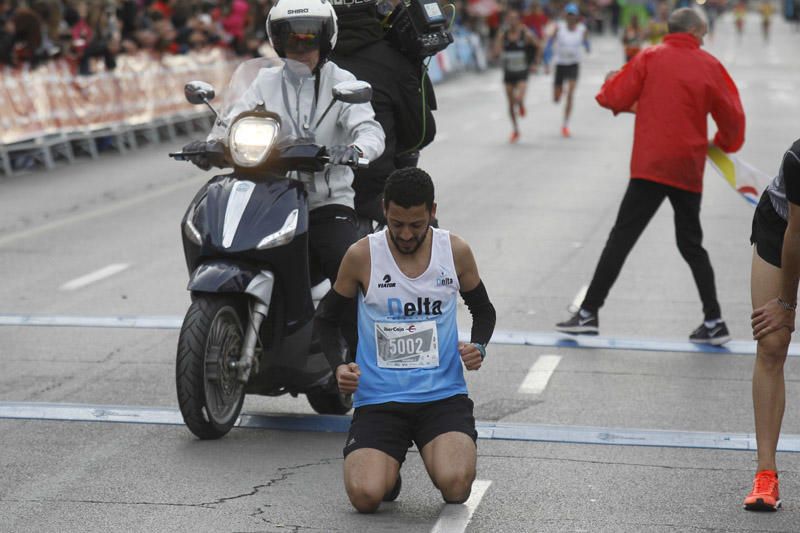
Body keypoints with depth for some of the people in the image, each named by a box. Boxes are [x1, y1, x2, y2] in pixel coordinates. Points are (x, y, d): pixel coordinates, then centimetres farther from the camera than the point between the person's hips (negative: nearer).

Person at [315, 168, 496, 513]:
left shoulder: (456, 252, 1)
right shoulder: (362, 256, -4)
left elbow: (484, 312, 18)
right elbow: (326, 317, 9)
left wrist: (478, 347, -4)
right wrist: (338, 366, -9)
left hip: (443, 394, 1)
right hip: (378, 398, 0)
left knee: (456, 487, -25)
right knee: (365, 496, -22)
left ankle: (444, 454, 13)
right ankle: (388, 465, 16)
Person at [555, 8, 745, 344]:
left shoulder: (649, 58, -1)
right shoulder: (710, 66, 4)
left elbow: (616, 99, -2)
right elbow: (733, 117, 4)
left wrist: (609, 85, 20)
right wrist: (724, 143, 24)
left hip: (651, 166, -2)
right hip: (689, 170, 2)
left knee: (621, 238, -1)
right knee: (692, 245, 14)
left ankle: (589, 313, -5)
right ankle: (714, 322, 11)